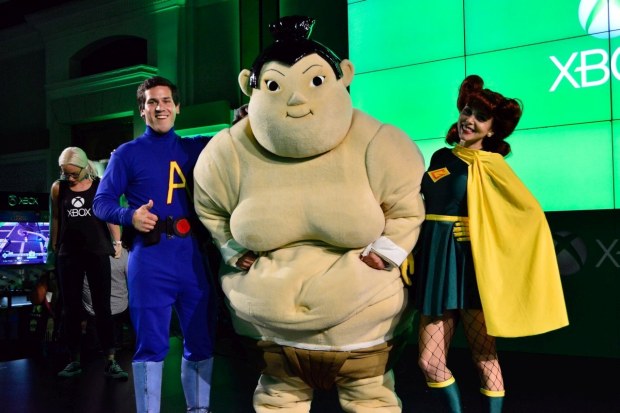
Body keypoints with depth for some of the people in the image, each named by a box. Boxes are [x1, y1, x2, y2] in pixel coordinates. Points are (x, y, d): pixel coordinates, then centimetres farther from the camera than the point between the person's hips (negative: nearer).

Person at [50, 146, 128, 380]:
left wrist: (117, 242, 1)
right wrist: (53, 246, 16)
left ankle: (110, 361, 2)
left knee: (102, 307, -1)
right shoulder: (58, 188, 3)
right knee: (71, 308, 6)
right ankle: (74, 360, 17)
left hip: (97, 252, -2)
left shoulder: (101, 186, -1)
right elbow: (55, 219, 12)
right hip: (68, 254, 2)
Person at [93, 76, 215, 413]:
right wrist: (130, 216, -17)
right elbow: (101, 202, 3)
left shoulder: (195, 148, 14)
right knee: (151, 344, 0)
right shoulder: (128, 153, 6)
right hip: (150, 258, -3)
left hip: (191, 255, 4)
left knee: (201, 340, 10)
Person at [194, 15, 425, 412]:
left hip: (361, 323, -1)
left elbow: (407, 208, -4)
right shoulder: (229, 152, -12)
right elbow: (210, 209, 7)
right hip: (272, 323, 2)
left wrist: (382, 255, -11)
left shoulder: (375, 143, -17)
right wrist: (236, 253, 0)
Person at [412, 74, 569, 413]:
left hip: (470, 266, -5)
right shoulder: (440, 157, 12)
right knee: (430, 362, 4)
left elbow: (532, 215, -8)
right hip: (435, 263, 5)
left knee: (484, 358, 4)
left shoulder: (490, 165, -3)